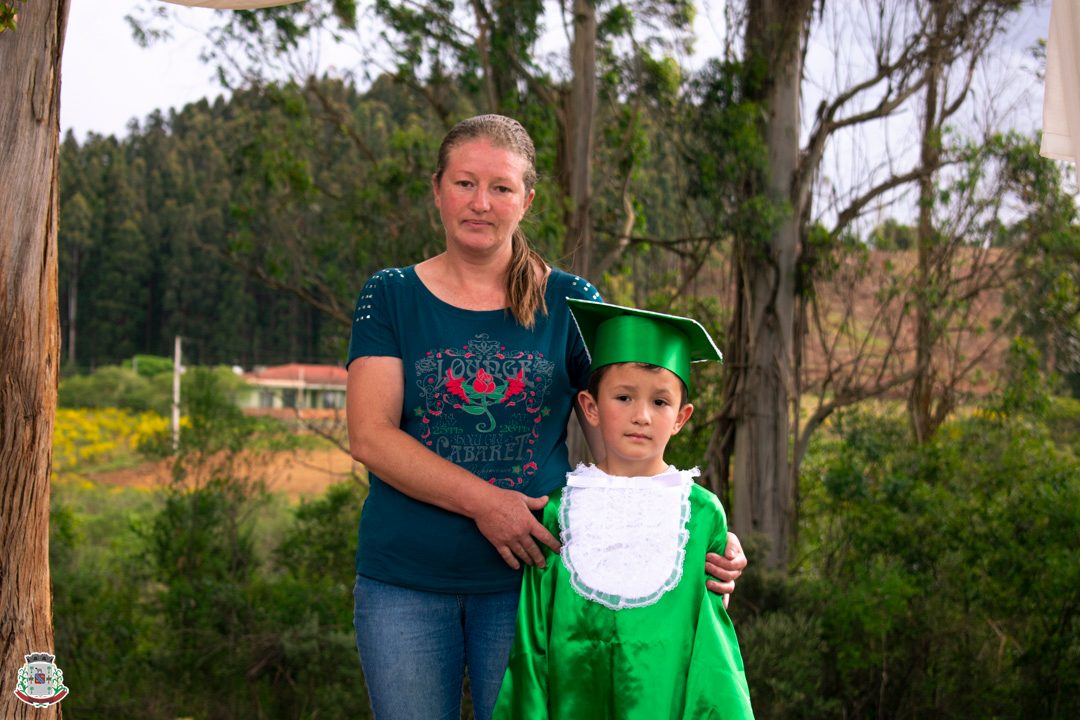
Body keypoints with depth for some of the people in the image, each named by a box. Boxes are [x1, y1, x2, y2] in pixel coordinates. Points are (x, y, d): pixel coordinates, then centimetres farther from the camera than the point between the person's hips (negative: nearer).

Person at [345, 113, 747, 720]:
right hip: (404, 585, 0)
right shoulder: (391, 297, 3)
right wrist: (481, 501, -19)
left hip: (527, 577, 0)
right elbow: (370, 436, -7)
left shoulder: (570, 304, 4)